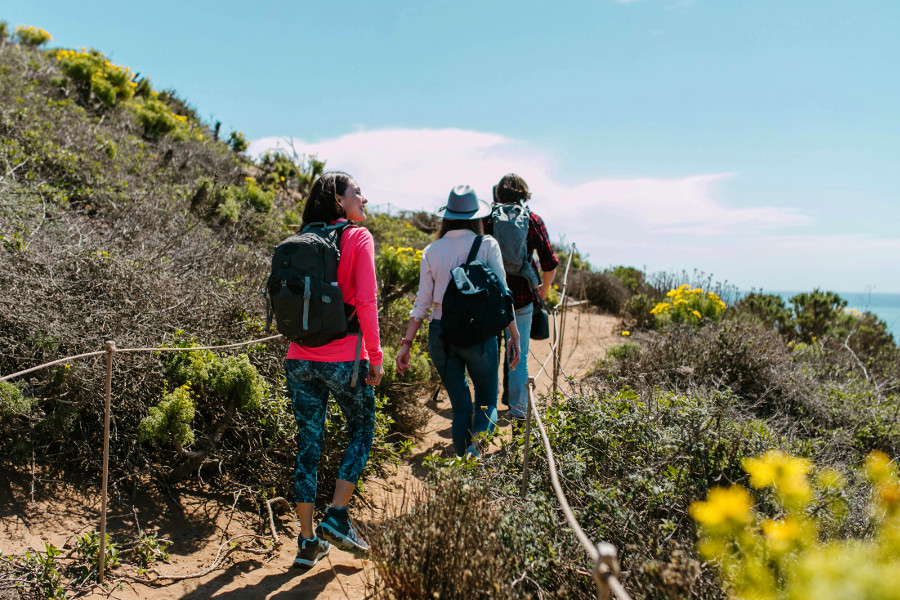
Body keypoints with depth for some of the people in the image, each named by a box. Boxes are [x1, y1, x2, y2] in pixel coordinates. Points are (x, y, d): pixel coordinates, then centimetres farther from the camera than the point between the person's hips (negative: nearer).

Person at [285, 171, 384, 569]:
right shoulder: (358, 238, -6)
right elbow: (366, 302, -13)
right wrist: (375, 356, -6)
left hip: (300, 359, 5)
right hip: (344, 359, -5)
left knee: (308, 444, 11)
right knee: (361, 432, 17)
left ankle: (308, 541, 18)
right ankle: (337, 517, 11)